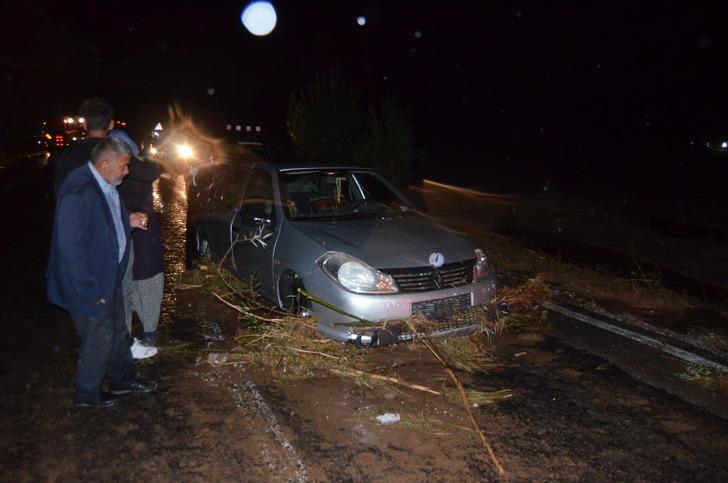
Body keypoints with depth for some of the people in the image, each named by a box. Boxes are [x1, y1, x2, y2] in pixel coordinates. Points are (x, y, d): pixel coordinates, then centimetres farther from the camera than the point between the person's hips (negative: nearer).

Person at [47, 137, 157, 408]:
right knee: (98, 340, 8)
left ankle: (123, 380, 42)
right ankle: (88, 394, 30)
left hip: (109, 276, 9)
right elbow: (70, 247, -27)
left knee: (117, 332, 22)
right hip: (90, 284, -9)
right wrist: (90, 291, -22)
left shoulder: (106, 185, 1)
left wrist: (128, 221, 1)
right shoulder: (78, 192, -28)